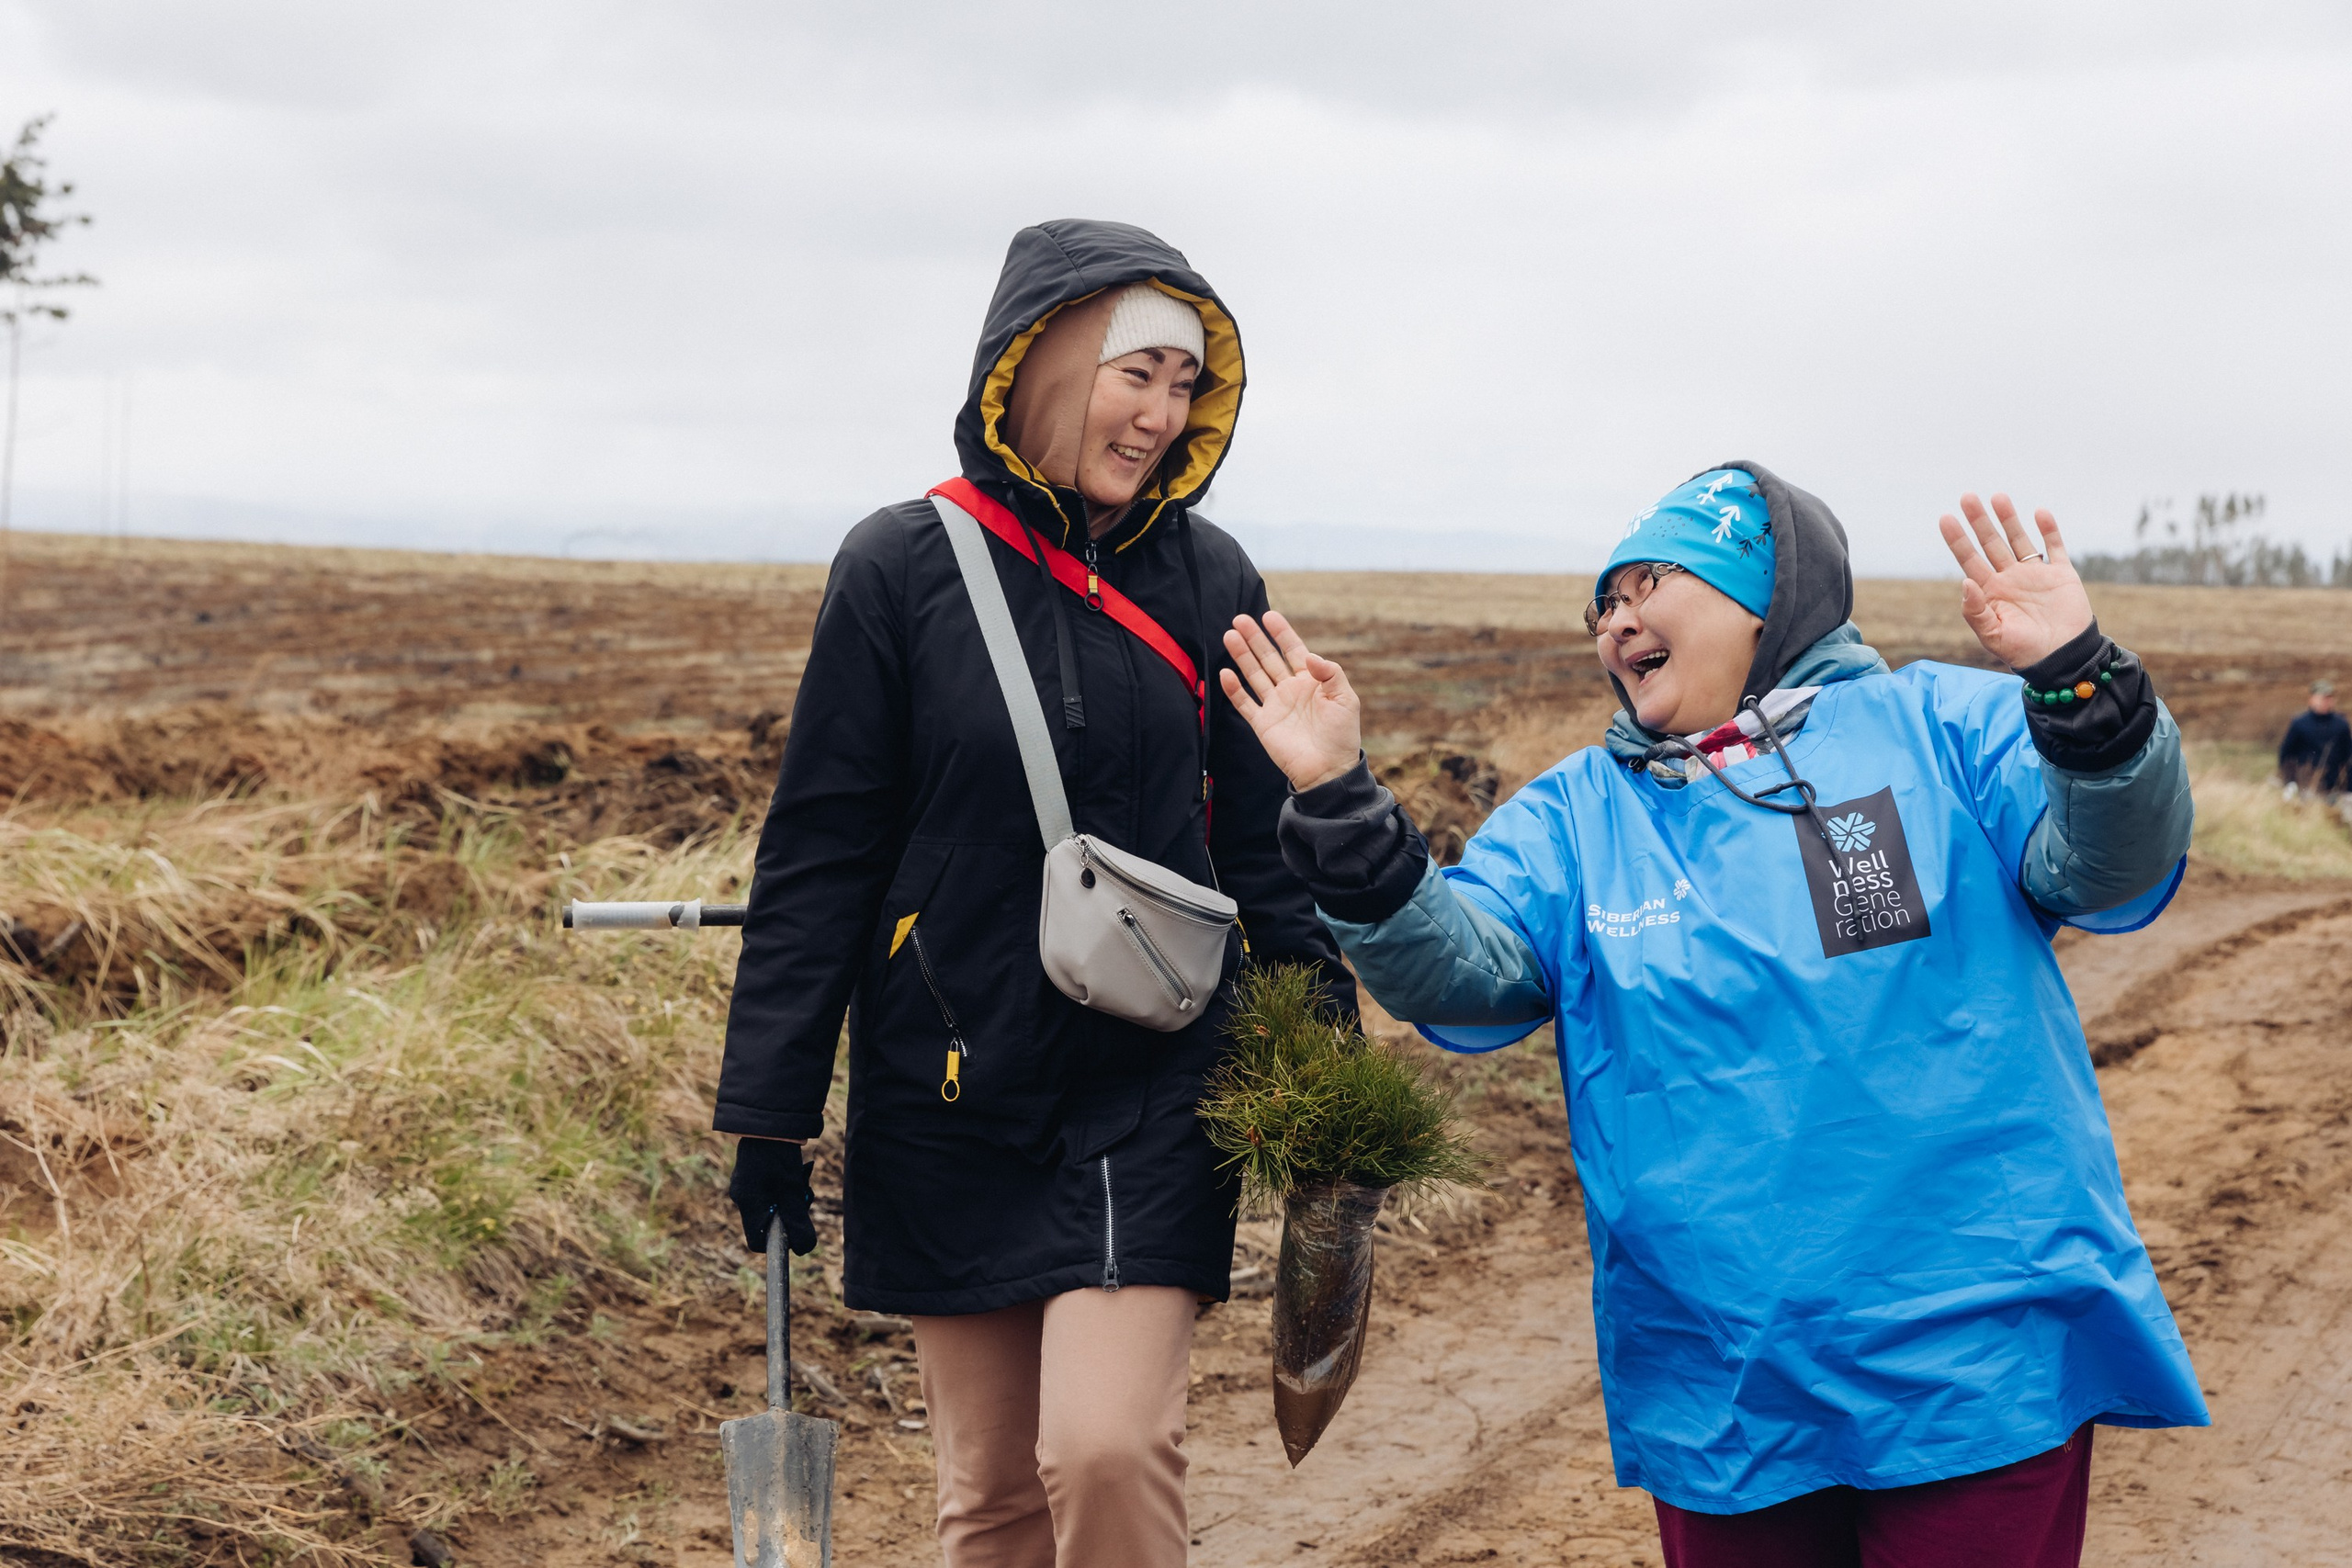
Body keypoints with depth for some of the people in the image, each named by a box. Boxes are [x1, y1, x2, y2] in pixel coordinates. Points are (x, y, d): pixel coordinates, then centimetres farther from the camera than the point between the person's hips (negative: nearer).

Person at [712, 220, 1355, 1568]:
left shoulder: (1210, 582, 1)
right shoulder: (902, 569, -4)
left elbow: (1269, 850, 6)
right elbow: (819, 855, -2)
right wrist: (770, 1108, -2)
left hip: (1151, 1095, 0)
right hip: (949, 1097, 0)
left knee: (1108, 1450, -16)